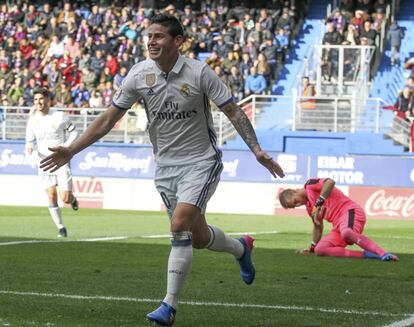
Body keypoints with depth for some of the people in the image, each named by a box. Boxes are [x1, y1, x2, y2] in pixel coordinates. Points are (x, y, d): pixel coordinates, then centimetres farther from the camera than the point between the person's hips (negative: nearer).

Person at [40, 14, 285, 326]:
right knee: (198, 237, 8)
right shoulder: (139, 74, -5)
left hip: (201, 162, -4)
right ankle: (241, 247, 42)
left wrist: (257, 150, -21)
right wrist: (71, 150, -3)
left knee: (180, 225, -22)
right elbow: (108, 119, 1)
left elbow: (233, 111, -10)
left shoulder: (199, 72, -15)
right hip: (166, 166, 4)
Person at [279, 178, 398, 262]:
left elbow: (330, 182, -17)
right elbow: (318, 227, 39)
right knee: (319, 250, -11)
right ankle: (365, 254, -22)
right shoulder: (309, 206, 29)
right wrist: (311, 248, 41)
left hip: (350, 211, -9)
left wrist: (318, 204, -18)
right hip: (339, 225, 9)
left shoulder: (310, 185, 3)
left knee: (346, 233, -41)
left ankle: (384, 254, -43)